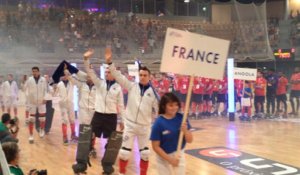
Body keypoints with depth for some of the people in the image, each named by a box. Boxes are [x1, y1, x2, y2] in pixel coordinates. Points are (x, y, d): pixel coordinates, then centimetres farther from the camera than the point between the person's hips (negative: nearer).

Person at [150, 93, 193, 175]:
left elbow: (190, 140, -7)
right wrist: (170, 160, -19)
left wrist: (185, 131, -26)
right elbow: (156, 147, -18)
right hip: (163, 157, -3)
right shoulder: (159, 123, -22)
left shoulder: (182, 118, -11)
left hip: (179, 155, 3)